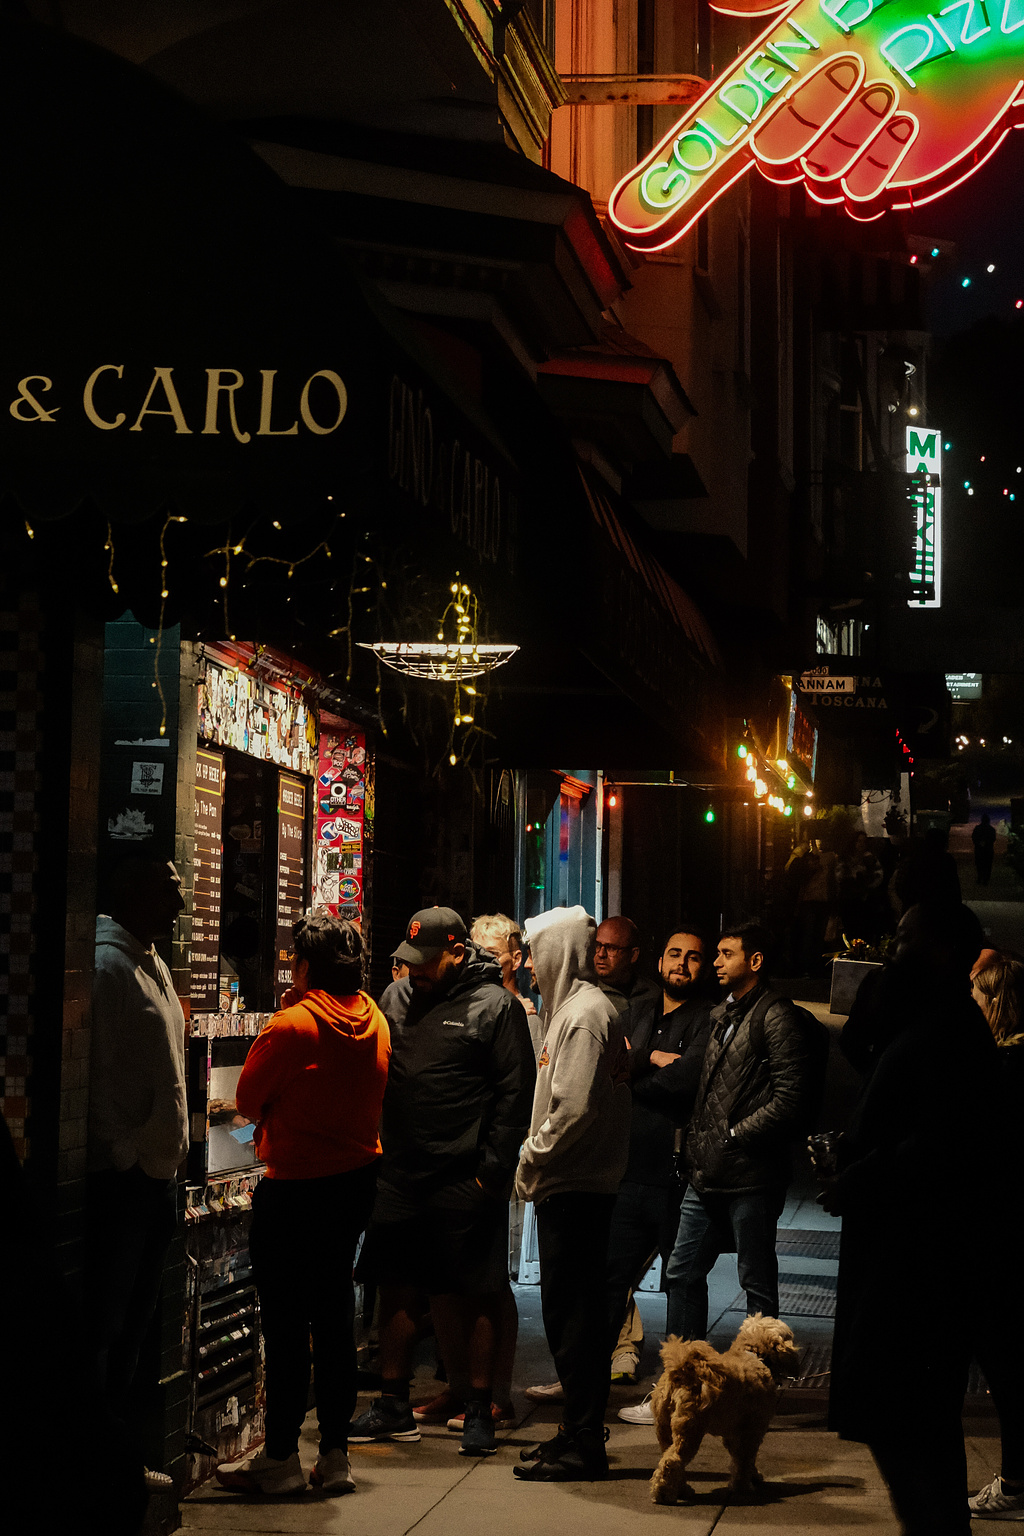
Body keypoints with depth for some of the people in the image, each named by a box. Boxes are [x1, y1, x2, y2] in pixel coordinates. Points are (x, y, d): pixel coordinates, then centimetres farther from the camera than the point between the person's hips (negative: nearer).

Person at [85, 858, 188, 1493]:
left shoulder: (153, 964, 15)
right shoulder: (107, 963, -14)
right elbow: (92, 1072, -19)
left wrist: (168, 1158, 17)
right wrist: (124, 1154, -18)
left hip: (157, 1173, 9)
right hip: (121, 1177, -9)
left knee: (135, 1322, 15)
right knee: (105, 1323, -2)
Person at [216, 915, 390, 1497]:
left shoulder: (293, 1024, -18)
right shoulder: (373, 1019, 3)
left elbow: (247, 1099, -9)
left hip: (296, 1186, -7)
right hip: (358, 1174, 7)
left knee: (286, 1322, 2)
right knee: (335, 1313, 13)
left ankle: (281, 1457, 8)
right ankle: (337, 1453, 16)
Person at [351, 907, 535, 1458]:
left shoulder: (495, 1005, -7)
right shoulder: (398, 996, 10)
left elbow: (515, 1094, -9)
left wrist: (492, 1170, -14)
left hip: (464, 1181, -6)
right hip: (399, 1175, 6)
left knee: (475, 1297, 2)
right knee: (395, 1289, 11)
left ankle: (480, 1411, 12)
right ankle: (393, 1407, 23)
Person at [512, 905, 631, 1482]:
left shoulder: (583, 1013, -15)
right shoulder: (598, 1006, 16)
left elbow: (574, 1108, -23)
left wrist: (531, 1160, -12)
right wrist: (540, 1159, 15)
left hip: (572, 1187, -10)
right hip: (593, 1180, 10)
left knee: (569, 1312, -6)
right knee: (582, 1309, 14)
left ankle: (582, 1442, -1)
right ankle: (584, 1431, 21)